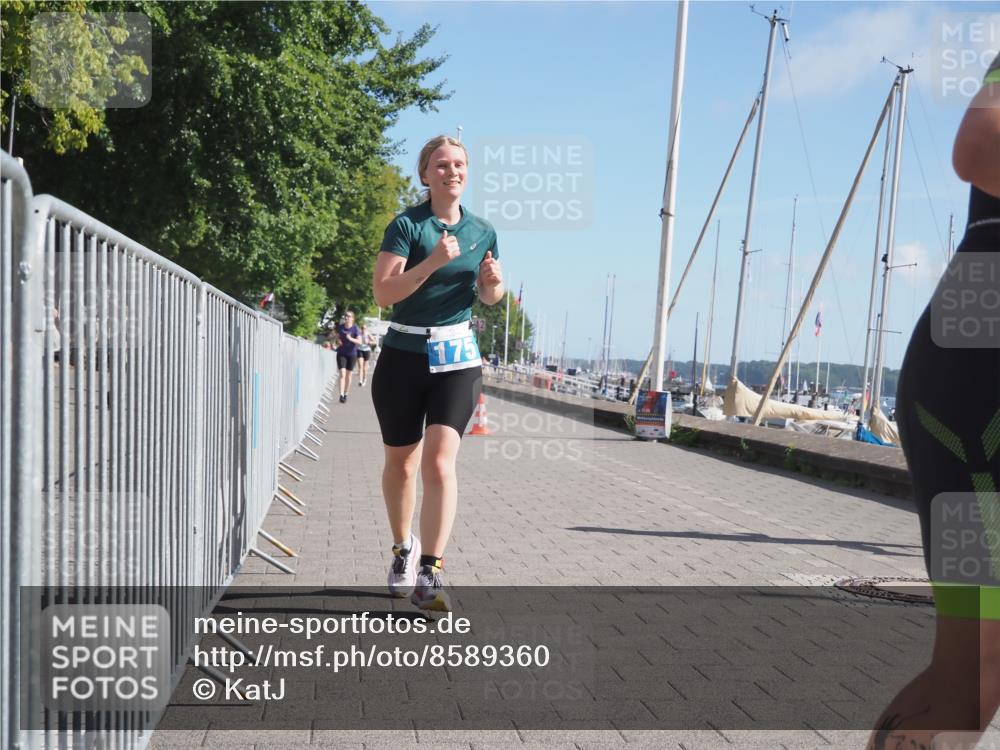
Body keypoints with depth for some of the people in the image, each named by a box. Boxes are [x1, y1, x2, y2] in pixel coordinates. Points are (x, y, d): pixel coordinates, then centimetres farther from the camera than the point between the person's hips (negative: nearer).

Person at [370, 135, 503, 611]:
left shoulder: (483, 232, 7)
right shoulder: (407, 225, -6)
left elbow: (490, 298, 19)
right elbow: (382, 293, -15)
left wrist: (494, 282, -4)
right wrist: (432, 262, -25)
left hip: (457, 359, 1)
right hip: (403, 356, -1)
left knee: (439, 463, -13)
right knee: (401, 462, 12)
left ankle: (430, 572, -11)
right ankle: (403, 549, 35)